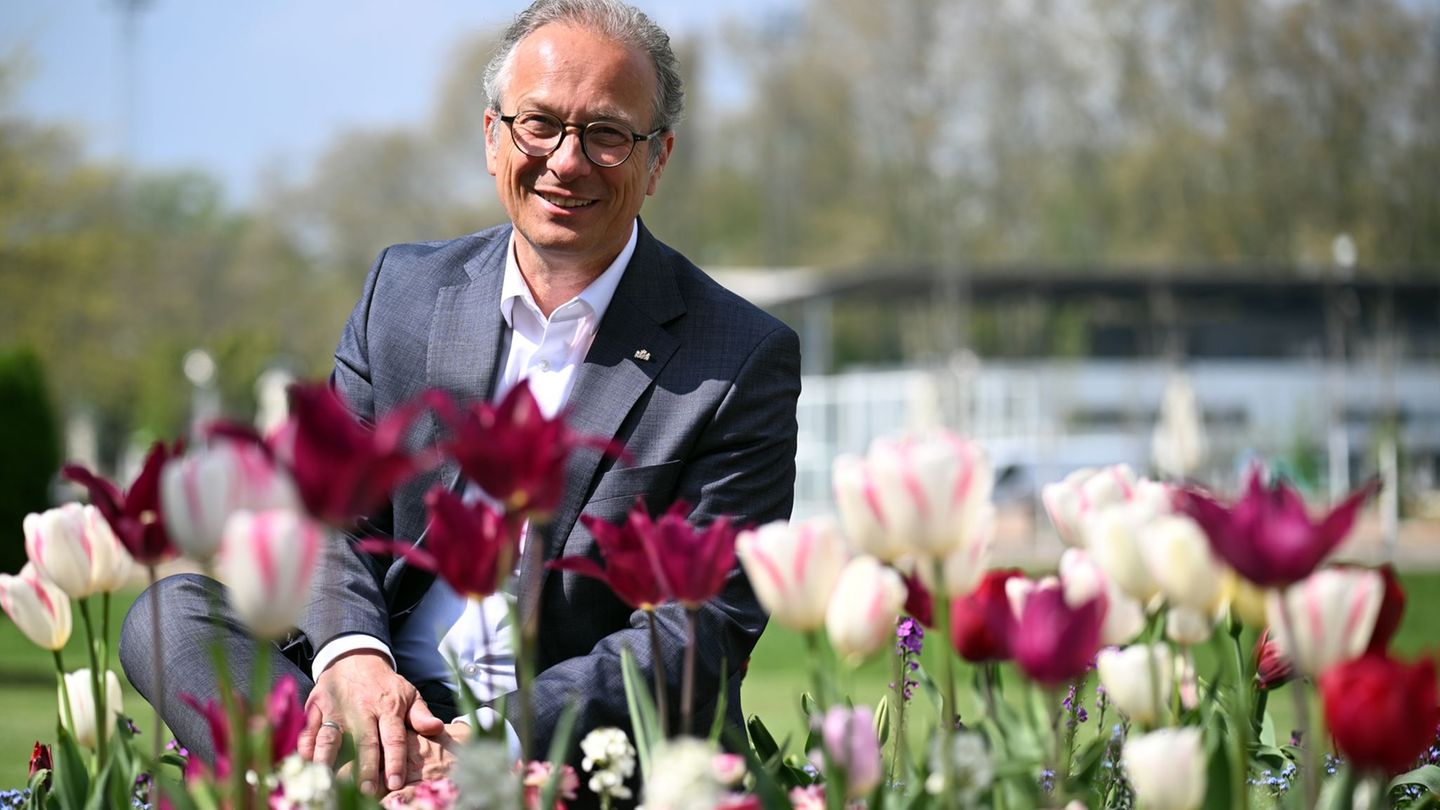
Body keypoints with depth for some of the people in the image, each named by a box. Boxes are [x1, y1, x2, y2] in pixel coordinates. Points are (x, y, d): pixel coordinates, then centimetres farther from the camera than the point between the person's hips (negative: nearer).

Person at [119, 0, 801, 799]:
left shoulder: (743, 360, -3)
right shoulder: (402, 286, 11)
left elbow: (704, 628, -9)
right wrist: (351, 654, -17)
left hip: (563, 734, -4)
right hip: (379, 697, 5)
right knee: (170, 610, -17)